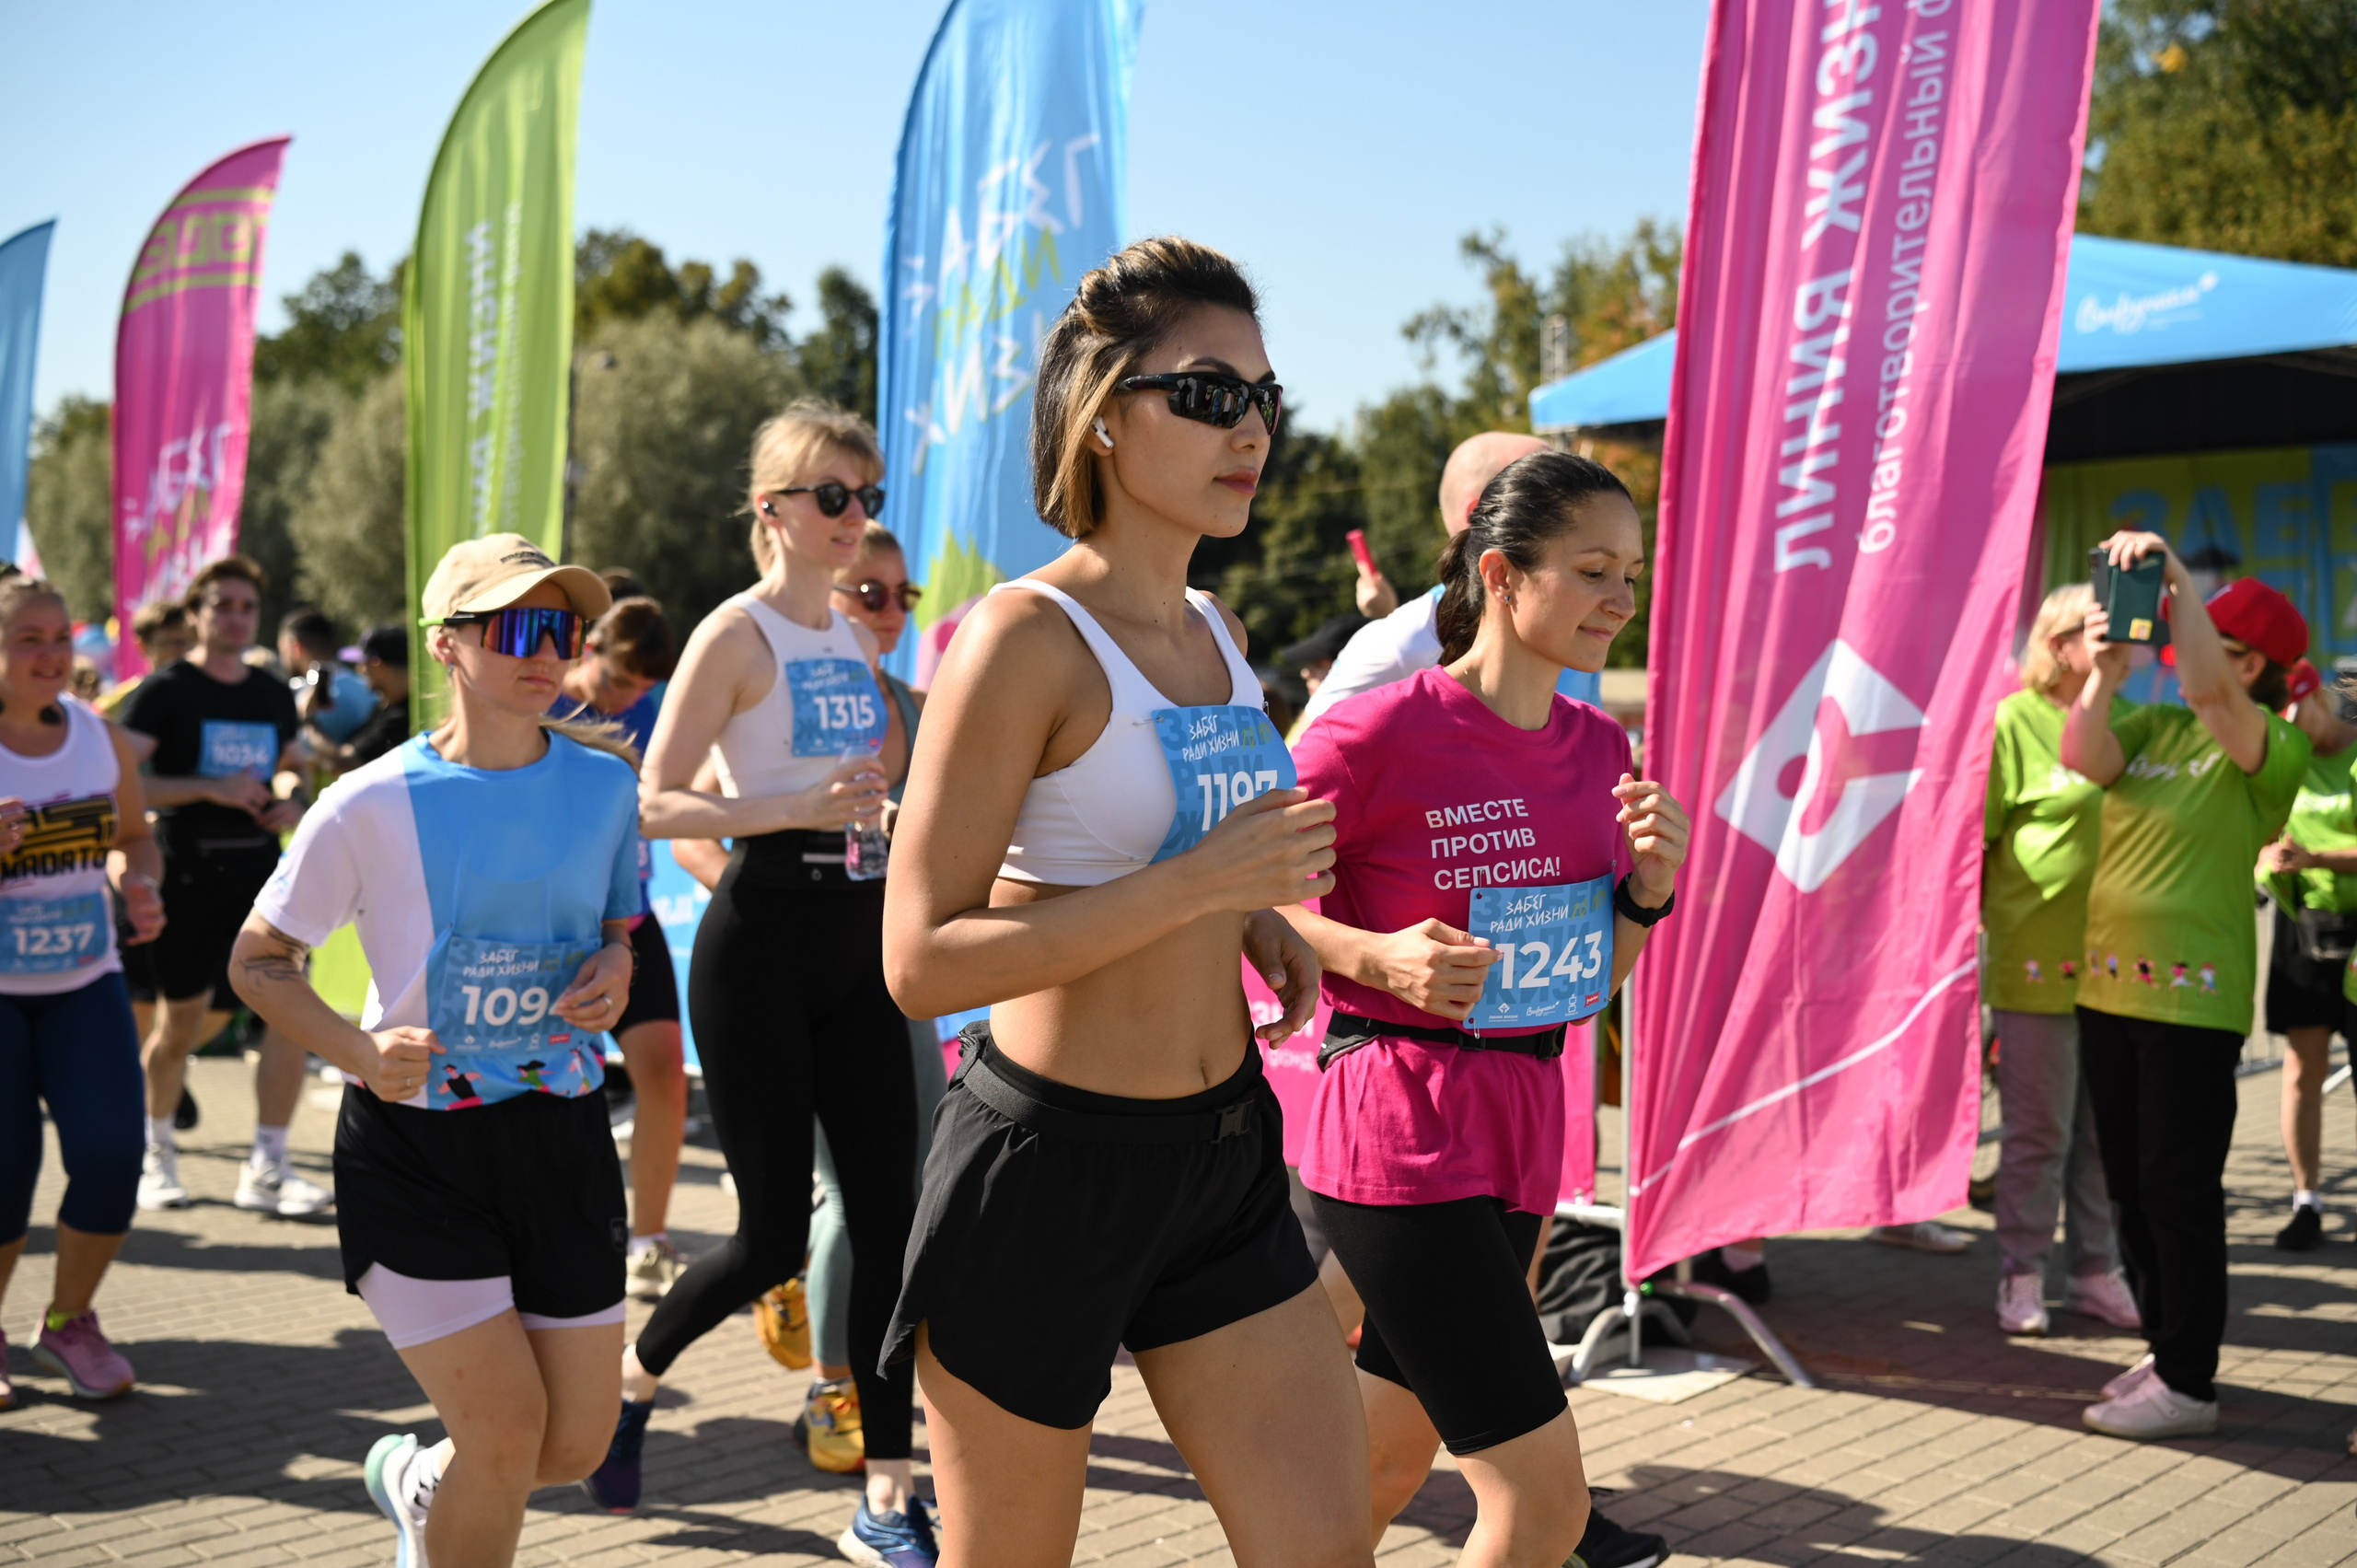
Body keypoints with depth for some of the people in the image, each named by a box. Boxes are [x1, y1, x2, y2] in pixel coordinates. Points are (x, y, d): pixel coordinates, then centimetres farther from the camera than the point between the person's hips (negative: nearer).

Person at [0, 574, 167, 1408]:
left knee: (110, 1149, -8)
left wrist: (140, 887, -8)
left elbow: (133, 838, 14)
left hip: (85, 980, 3)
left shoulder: (101, 737, 1)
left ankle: (69, 1321, 17)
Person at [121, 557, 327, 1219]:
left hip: (259, 869, 4)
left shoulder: (274, 695, 12)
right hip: (187, 874, -4)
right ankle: (154, 1147, 34)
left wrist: (292, 808, 3)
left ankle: (266, 1169, -4)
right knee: (182, 1022, 8)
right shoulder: (166, 690, -4)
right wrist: (211, 789, -21)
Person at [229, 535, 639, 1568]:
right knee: (506, 1427, -12)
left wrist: (614, 971, -7)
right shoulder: (374, 804, -10)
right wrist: (362, 1051, -18)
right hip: (415, 1142, -4)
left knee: (575, 1445, 6)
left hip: (561, 1131, 4)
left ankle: (416, 1483, 39)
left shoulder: (604, 784, 1)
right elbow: (259, 961, -2)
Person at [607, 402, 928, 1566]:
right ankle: (632, 1375, 28)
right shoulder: (736, 633, -8)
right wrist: (796, 807, -25)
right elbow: (654, 803, -15)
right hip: (761, 942, -6)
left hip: (857, 941, 6)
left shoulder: (857, 635, 13)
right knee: (774, 1235, -2)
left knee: (888, 1213, 1)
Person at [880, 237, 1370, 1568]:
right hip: (1048, 1158, -7)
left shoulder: (1220, 635, 8)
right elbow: (922, 961, -21)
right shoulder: (1024, 637, -16)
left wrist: (1258, 922, 5)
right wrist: (1198, 882, -25)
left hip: (1227, 1152, 7)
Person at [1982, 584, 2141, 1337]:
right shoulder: (2013, 721, -6)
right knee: (2038, 1129, 1)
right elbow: (1974, 839, -6)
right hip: (2040, 962, -5)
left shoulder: (2127, 721, 11)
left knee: (2108, 1131, 11)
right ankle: (2022, 1276, 13)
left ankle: (2095, 1269, 23)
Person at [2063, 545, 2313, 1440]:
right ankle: (2167, 1350, 27)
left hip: (2191, 997, -7)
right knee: (2130, 1185, 14)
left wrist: (2174, 575, -27)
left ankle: (2189, 1383, 5)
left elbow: (2209, 692, -25)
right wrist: (2103, 675, -12)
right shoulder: (2153, 727, 13)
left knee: (2179, 1190, -4)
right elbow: (2083, 757, -3)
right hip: (2109, 988, 7)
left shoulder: (2274, 746, -6)